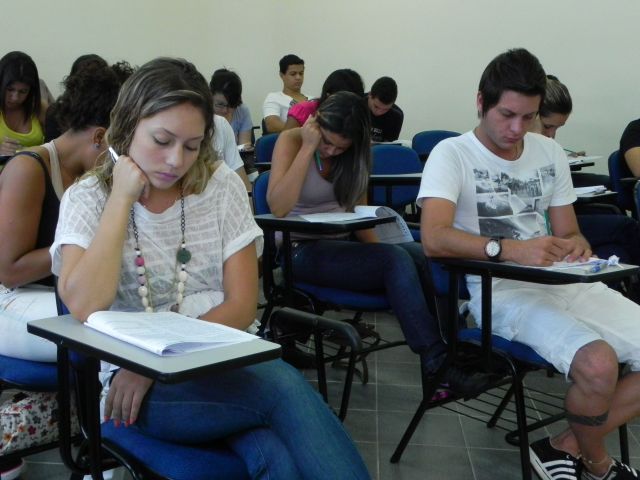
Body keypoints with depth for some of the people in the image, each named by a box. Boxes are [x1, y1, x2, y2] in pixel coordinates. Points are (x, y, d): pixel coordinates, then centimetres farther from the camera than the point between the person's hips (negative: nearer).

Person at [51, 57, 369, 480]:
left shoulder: (221, 185, 5)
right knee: (285, 386, -31)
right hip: (134, 383, -2)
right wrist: (121, 198, -12)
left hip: (224, 361, 3)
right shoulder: (88, 199, 1)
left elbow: (242, 305, 0)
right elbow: (85, 307, -17)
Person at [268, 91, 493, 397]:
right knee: (396, 260, -29)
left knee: (424, 257, -24)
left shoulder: (355, 153, 7)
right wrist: (308, 147, -24)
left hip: (343, 243, 6)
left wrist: (378, 247, -1)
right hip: (303, 250, -6)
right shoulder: (291, 141, -10)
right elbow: (278, 207, -24)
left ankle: (451, 343, -20)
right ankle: (436, 361, -28)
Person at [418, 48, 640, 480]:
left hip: (566, 283, 7)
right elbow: (434, 239, -22)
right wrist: (509, 249, -35)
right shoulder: (452, 154, -7)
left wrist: (577, 246, -9)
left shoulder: (550, 152, 12)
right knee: (598, 364, -29)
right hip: (501, 291, -7)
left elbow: (567, 233, 16)